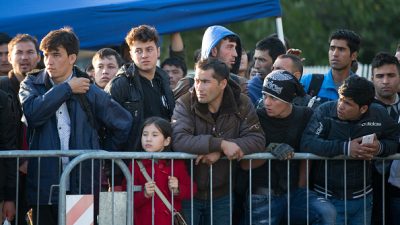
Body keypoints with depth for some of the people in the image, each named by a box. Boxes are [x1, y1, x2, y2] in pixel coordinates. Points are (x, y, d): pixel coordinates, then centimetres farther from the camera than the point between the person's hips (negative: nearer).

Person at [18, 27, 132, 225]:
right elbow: (33, 113, -14)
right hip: (44, 188, 1)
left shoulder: (91, 93, 6)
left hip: (83, 188, -1)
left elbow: (123, 123, 17)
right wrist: (67, 88, -6)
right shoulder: (31, 85, 8)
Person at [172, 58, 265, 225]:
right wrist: (221, 144, -31)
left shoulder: (242, 104, -3)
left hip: (222, 194, 2)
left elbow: (257, 140, -11)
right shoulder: (185, 104, -10)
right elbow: (179, 140, -24)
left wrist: (220, 152, -25)